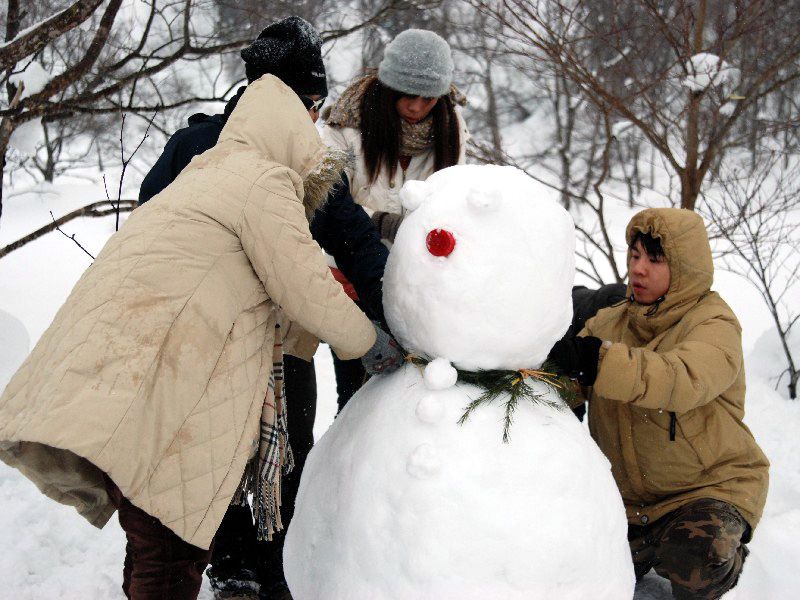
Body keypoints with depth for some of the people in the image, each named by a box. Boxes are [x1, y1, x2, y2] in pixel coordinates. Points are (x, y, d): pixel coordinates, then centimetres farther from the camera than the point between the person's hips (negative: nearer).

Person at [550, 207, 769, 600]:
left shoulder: (713, 324, -13)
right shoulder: (610, 321, 7)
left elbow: (683, 381, -36)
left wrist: (598, 361, -49)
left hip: (712, 484, -5)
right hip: (626, 495, 6)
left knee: (695, 561, -33)